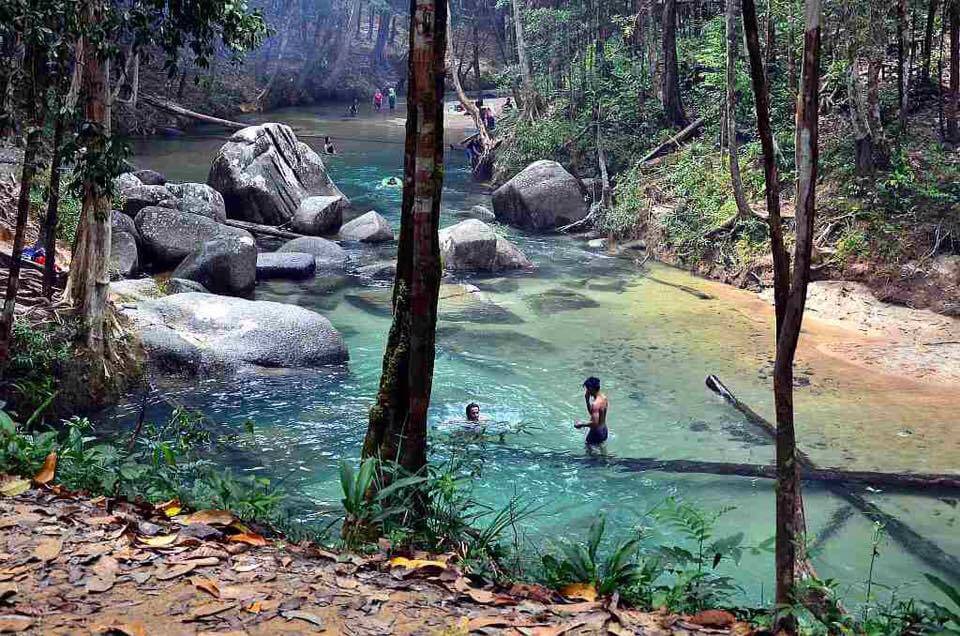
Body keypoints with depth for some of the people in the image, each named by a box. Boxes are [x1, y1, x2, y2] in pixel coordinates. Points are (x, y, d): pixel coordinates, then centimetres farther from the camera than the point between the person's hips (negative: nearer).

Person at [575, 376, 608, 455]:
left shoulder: (595, 404, -28)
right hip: (604, 431, 9)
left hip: (596, 434, -9)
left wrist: (581, 424, -19)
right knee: (603, 456, 22)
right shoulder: (604, 398, 0)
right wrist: (587, 400, 1)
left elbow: (595, 423, -32)